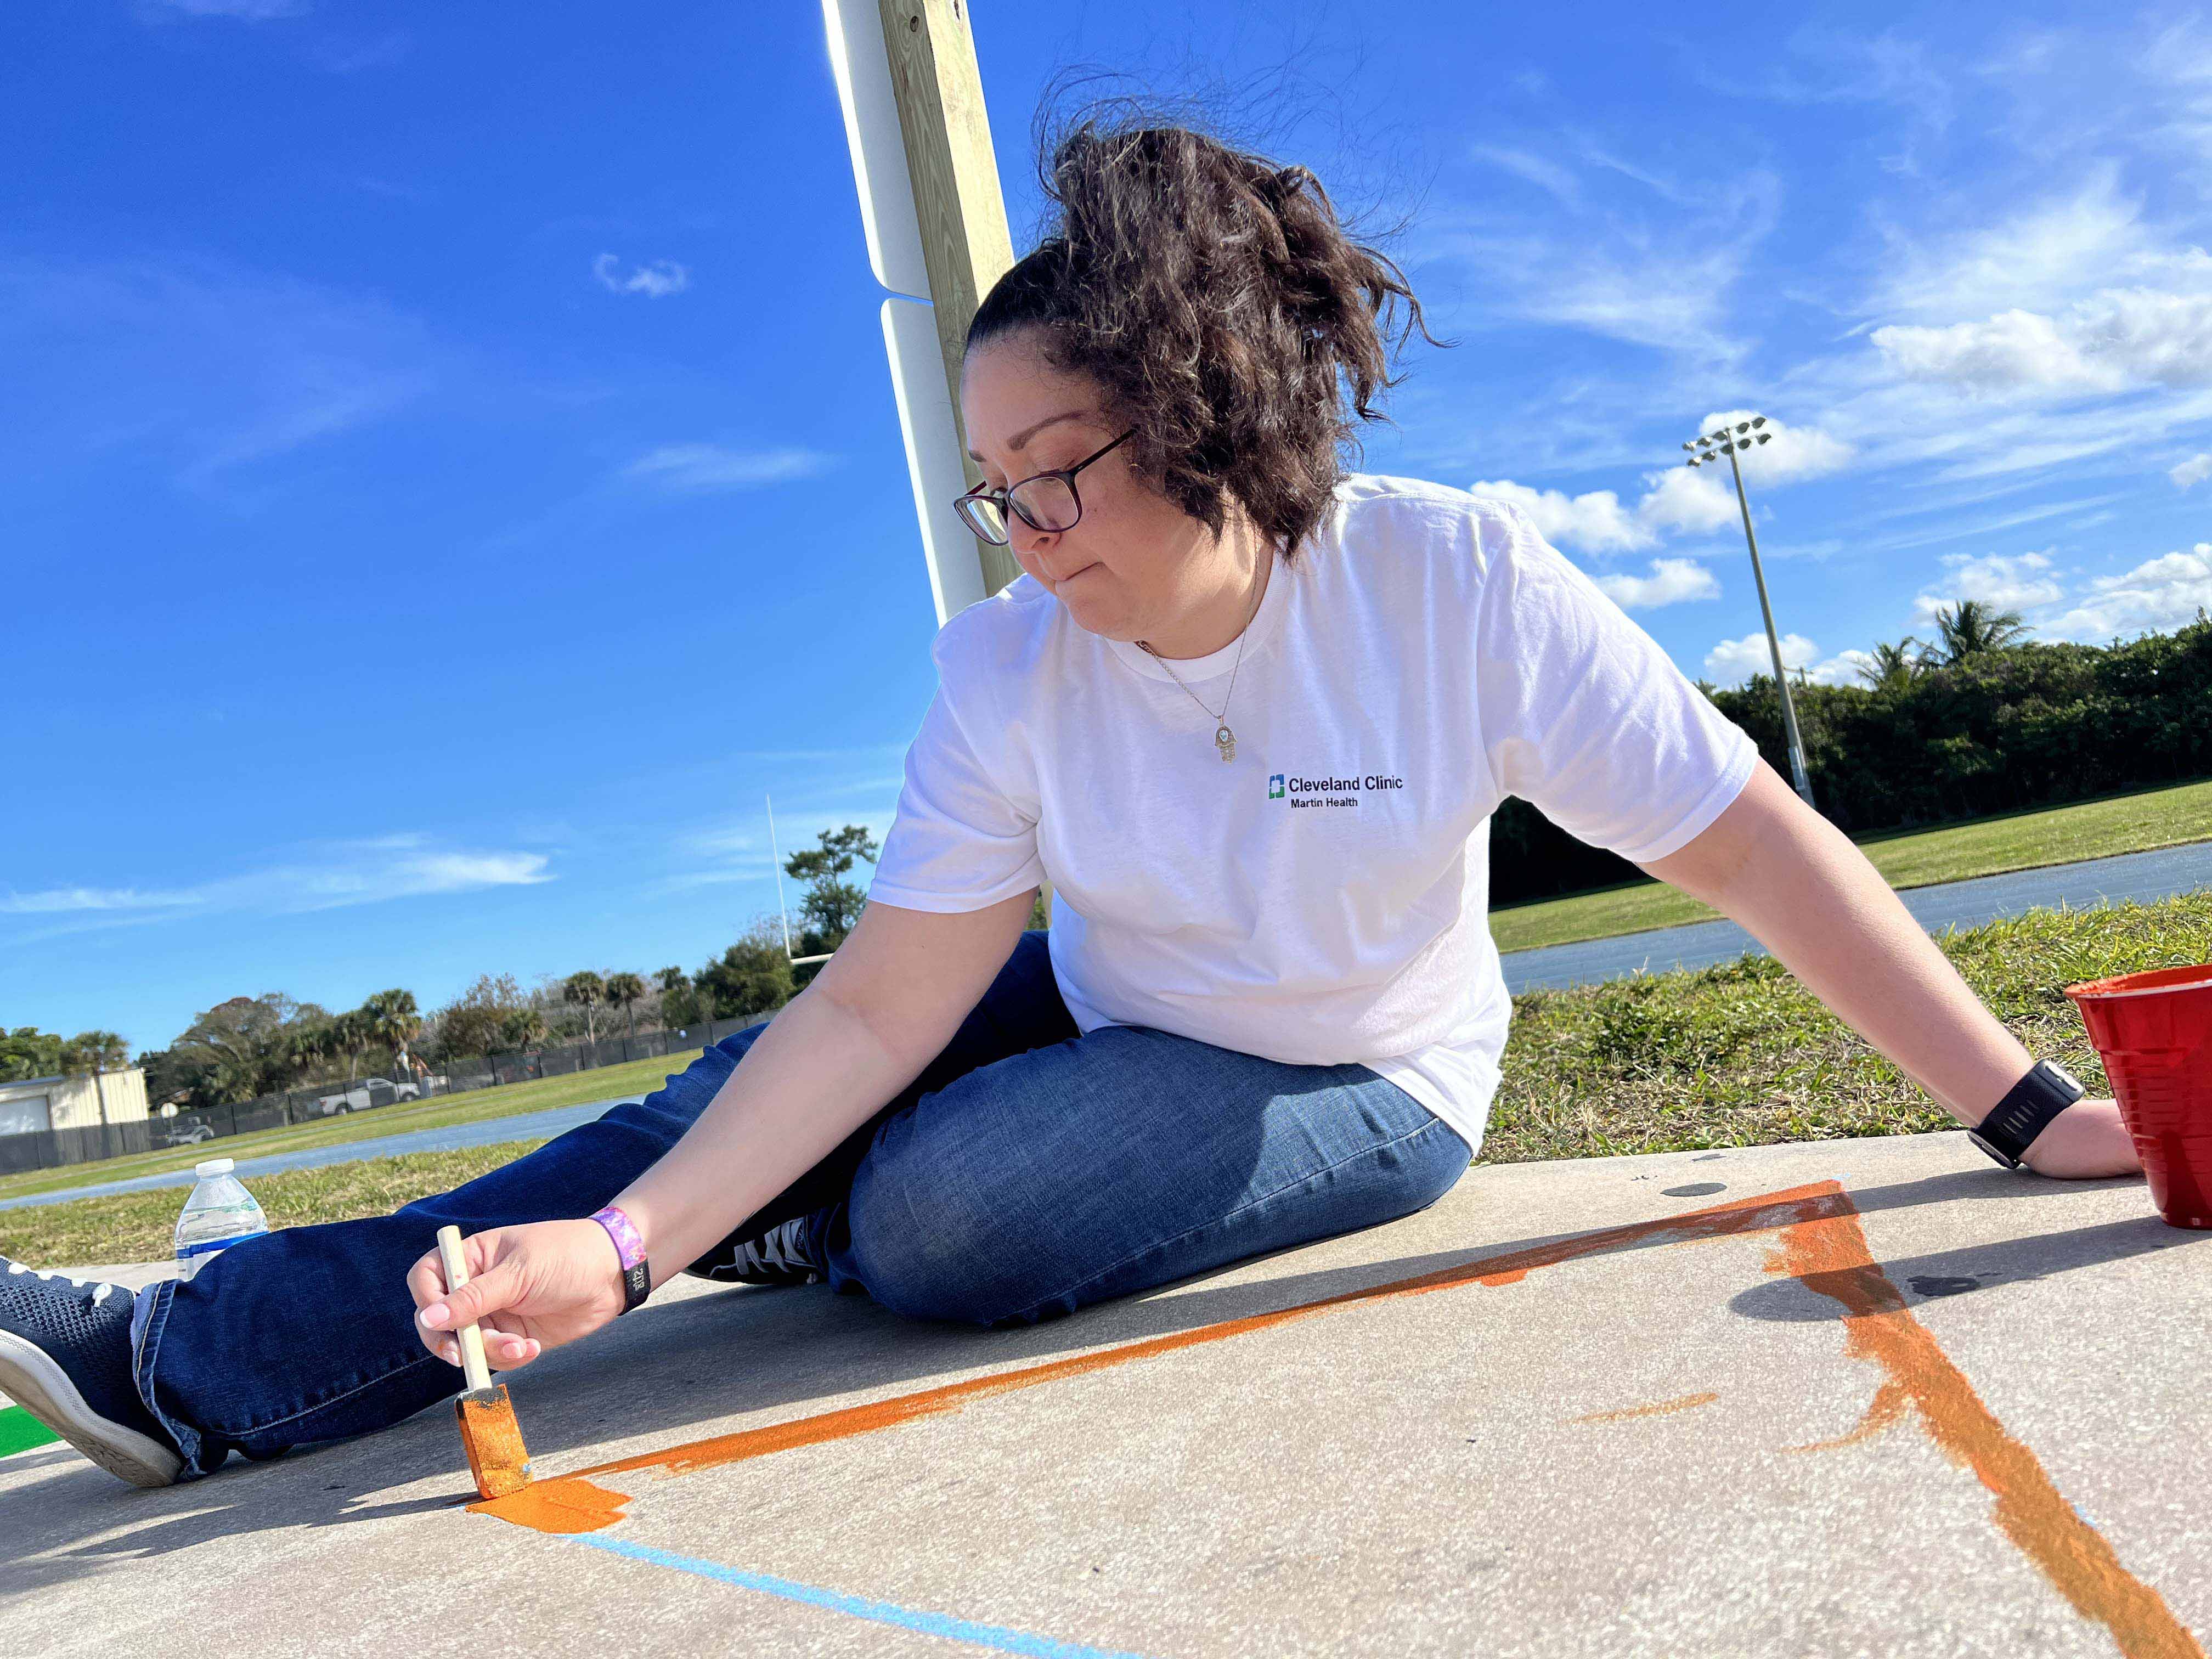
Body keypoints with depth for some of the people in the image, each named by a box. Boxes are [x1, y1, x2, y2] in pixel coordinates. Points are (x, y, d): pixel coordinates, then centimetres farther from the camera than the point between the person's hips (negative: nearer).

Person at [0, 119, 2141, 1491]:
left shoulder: (1458, 582, -25)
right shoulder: (1010, 669, -16)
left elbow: (1755, 837, -19)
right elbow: (880, 1001, -19)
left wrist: (2028, 1114, -17)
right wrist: (623, 1249, -29)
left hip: (1358, 1088, -3)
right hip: (1114, 1017, 3)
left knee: (941, 1216, -28)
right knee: (720, 1106, -13)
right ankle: (196, 1362, 0)